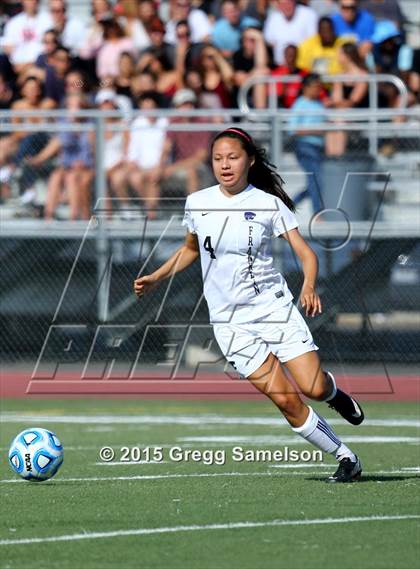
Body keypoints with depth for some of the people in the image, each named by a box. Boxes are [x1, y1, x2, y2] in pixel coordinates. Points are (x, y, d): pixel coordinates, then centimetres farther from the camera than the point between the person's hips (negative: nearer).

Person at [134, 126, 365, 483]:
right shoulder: (197, 204, 3)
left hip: (274, 306, -1)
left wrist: (309, 286, -26)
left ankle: (333, 391, 25)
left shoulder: (268, 203, -4)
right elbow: (191, 248, 22)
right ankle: (346, 458, 3)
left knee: (314, 388, -13)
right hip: (231, 321, 1)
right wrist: (156, 279, 13)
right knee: (287, 401, -11)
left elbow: (305, 252, -7)